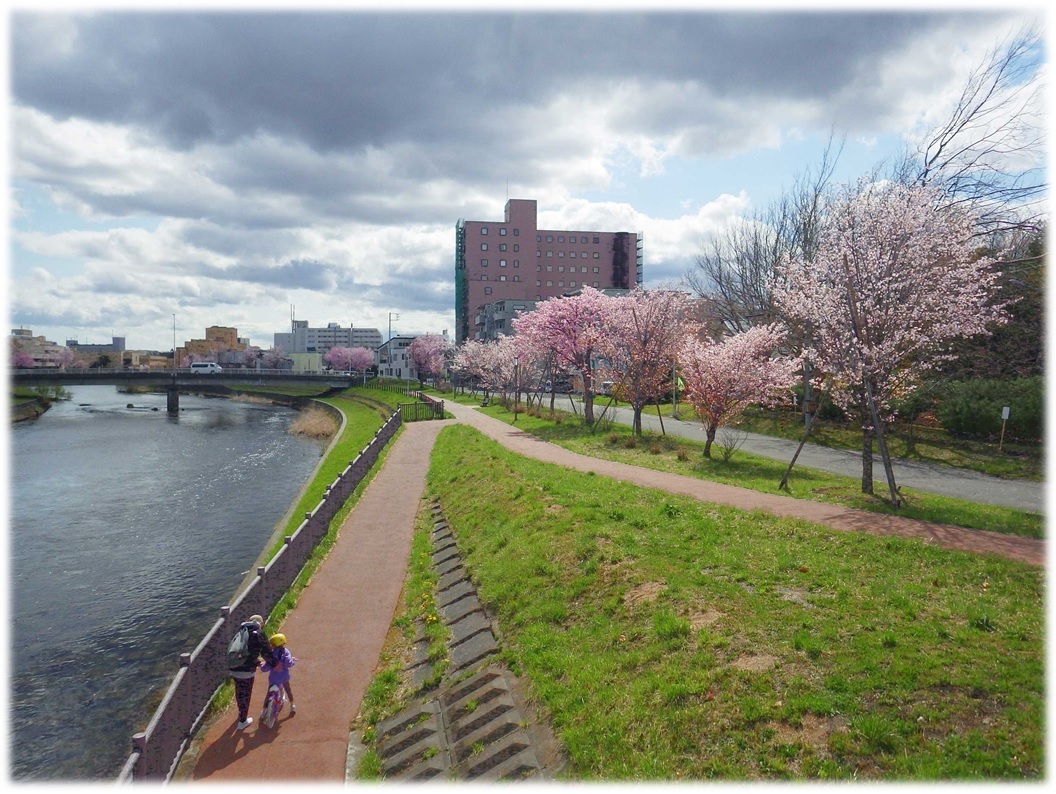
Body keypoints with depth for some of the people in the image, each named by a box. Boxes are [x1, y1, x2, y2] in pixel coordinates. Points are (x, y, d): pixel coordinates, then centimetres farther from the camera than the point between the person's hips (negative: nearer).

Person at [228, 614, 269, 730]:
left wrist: (256, 661, 31)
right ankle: (242, 722, 23)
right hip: (246, 671, -6)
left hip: (233, 669, 6)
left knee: (239, 692, 27)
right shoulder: (258, 633, -6)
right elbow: (266, 651, -6)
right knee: (245, 695, 11)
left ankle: (241, 712, 49)